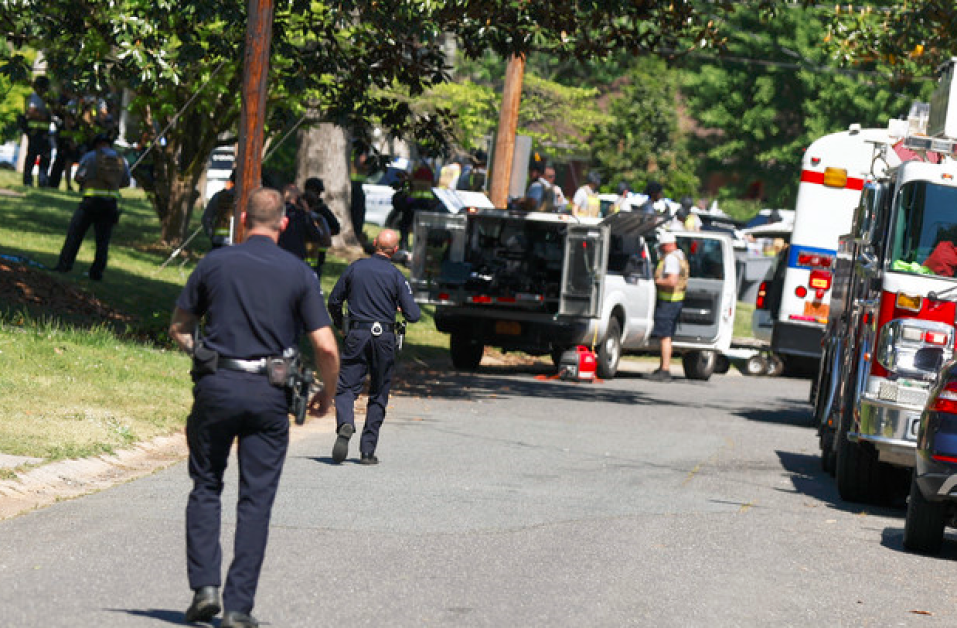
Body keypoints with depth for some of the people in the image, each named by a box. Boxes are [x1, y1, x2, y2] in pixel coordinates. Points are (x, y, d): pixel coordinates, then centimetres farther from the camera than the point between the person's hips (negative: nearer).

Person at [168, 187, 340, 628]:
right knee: (256, 500, 4)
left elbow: (179, 327, 10)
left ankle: (204, 586, 1)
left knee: (206, 488, 14)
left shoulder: (214, 263, 2)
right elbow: (326, 348, -5)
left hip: (215, 387, 0)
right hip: (269, 395, 0)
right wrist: (326, 396, 12)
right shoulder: (299, 274, 0)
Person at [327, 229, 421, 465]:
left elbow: (334, 301, 8)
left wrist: (340, 326, 25)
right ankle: (367, 451, 8)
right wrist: (402, 308, 16)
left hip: (356, 335, 0)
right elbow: (413, 315, -7)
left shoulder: (355, 268, 2)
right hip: (384, 338, 0)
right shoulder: (395, 276, -4)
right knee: (378, 395, 9)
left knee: (346, 387, 2)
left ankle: (345, 424, -29)